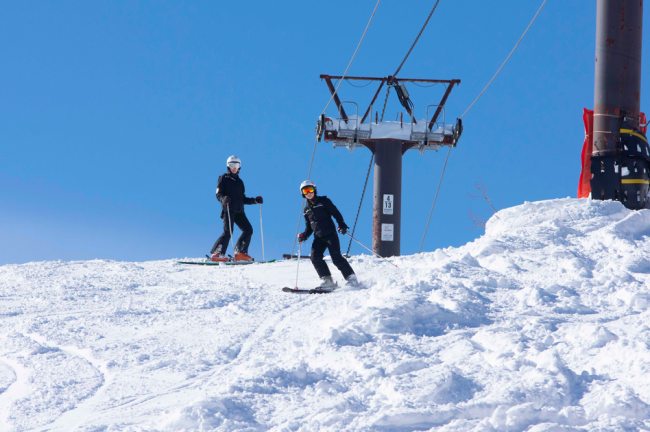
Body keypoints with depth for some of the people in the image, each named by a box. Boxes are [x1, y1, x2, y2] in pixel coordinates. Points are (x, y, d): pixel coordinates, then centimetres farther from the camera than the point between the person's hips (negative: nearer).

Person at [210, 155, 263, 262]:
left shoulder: (239, 181, 24)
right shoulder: (224, 178, 7)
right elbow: (218, 194, -2)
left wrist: (255, 200, 13)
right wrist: (224, 199, -23)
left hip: (239, 210, 6)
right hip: (228, 209, -6)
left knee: (248, 230, -4)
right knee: (228, 232, -17)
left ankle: (240, 253, 1)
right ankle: (217, 254, -14)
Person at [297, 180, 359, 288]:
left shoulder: (324, 201, 3)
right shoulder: (307, 209, 18)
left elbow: (336, 214, 0)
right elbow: (309, 227, 22)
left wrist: (342, 226, -15)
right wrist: (304, 236, 2)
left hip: (330, 234, -5)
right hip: (318, 238, 5)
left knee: (336, 258, -15)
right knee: (315, 257, -16)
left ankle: (351, 278, -7)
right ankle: (327, 280, -13)